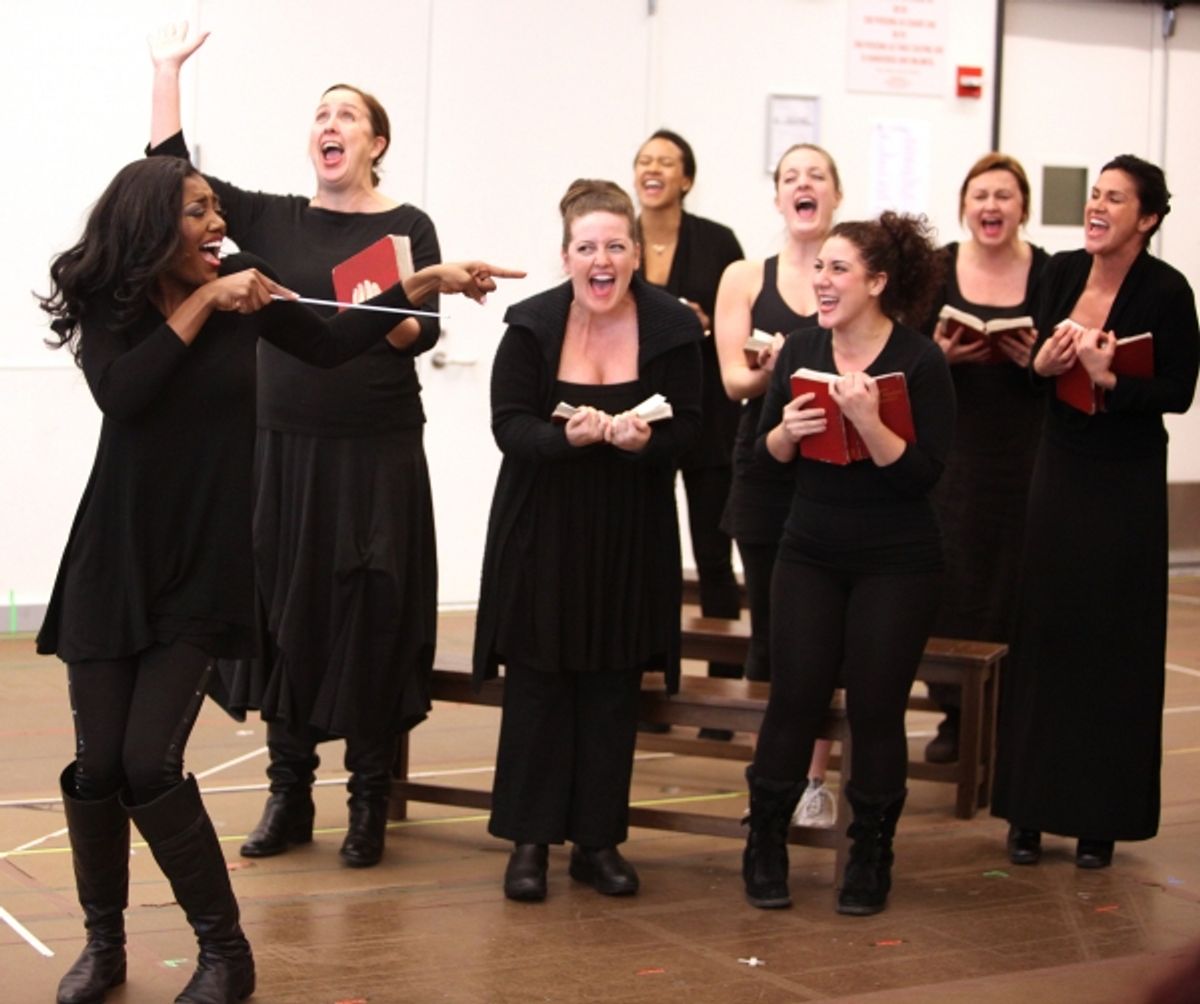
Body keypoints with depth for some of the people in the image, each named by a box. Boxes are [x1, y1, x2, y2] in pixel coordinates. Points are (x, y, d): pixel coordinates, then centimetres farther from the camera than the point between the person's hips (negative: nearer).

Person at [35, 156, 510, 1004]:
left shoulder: (240, 282, 1)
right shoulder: (108, 305, -3)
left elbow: (331, 346, 12)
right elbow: (120, 394, -21)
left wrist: (425, 283, 7)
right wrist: (203, 304, -18)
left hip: (204, 567, 0)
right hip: (113, 563, 1)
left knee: (150, 763, -12)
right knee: (97, 766, 0)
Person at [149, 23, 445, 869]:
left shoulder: (407, 226, 1)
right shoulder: (272, 220, 8)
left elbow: (425, 331, -8)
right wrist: (168, 72, 3)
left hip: (378, 452, -3)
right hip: (286, 449, 3)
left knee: (370, 619, 0)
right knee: (284, 615, 5)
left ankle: (370, 804, 12)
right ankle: (289, 797, 17)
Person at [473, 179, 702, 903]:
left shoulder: (673, 327, -6)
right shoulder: (532, 324, -7)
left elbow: (687, 429, -5)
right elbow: (509, 425, -11)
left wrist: (644, 439, -27)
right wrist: (568, 435, -30)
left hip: (631, 533, 1)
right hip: (542, 527, -1)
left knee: (614, 689, 7)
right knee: (537, 684, 3)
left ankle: (598, 839, 18)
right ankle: (530, 841, 13)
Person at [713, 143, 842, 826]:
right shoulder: (745, 279, 8)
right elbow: (733, 378, -1)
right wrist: (764, 373, -24)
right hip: (767, 468, 1)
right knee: (771, 624, 6)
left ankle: (815, 778, 7)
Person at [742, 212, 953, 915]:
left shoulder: (921, 361, -11)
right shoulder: (802, 351, 2)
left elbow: (923, 473, -17)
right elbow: (768, 454, 7)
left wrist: (868, 422, -30)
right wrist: (787, 430, -15)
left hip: (897, 565, -3)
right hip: (811, 553, 3)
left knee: (876, 709, 2)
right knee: (794, 699, 1)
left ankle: (871, 857, 18)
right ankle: (766, 845, 16)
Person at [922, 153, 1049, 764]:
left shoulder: (1051, 274, 0)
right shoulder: (937, 269, 3)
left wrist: (1038, 362, -16)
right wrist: (942, 354, -15)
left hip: (1024, 454, -1)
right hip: (952, 448, 1)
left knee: (1013, 583, 0)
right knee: (952, 581, 1)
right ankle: (955, 712, 13)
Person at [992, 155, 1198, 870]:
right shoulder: (1062, 272, 3)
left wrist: (1108, 378, -26)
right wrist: (1042, 362, -9)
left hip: (1126, 485, -5)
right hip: (1060, 468, 5)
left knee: (1113, 646, 1)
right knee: (1045, 633, 6)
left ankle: (1102, 818, 11)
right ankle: (1032, 809, 14)